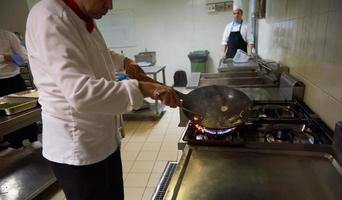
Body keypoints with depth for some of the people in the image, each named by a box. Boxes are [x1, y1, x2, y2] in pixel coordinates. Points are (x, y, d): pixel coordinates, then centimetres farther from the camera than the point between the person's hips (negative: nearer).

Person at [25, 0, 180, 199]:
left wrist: (124, 62, 21)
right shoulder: (49, 17, -21)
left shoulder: (85, 19, 8)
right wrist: (142, 87, -35)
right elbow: (81, 92, -34)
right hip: (76, 146, -8)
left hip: (105, 137, 9)